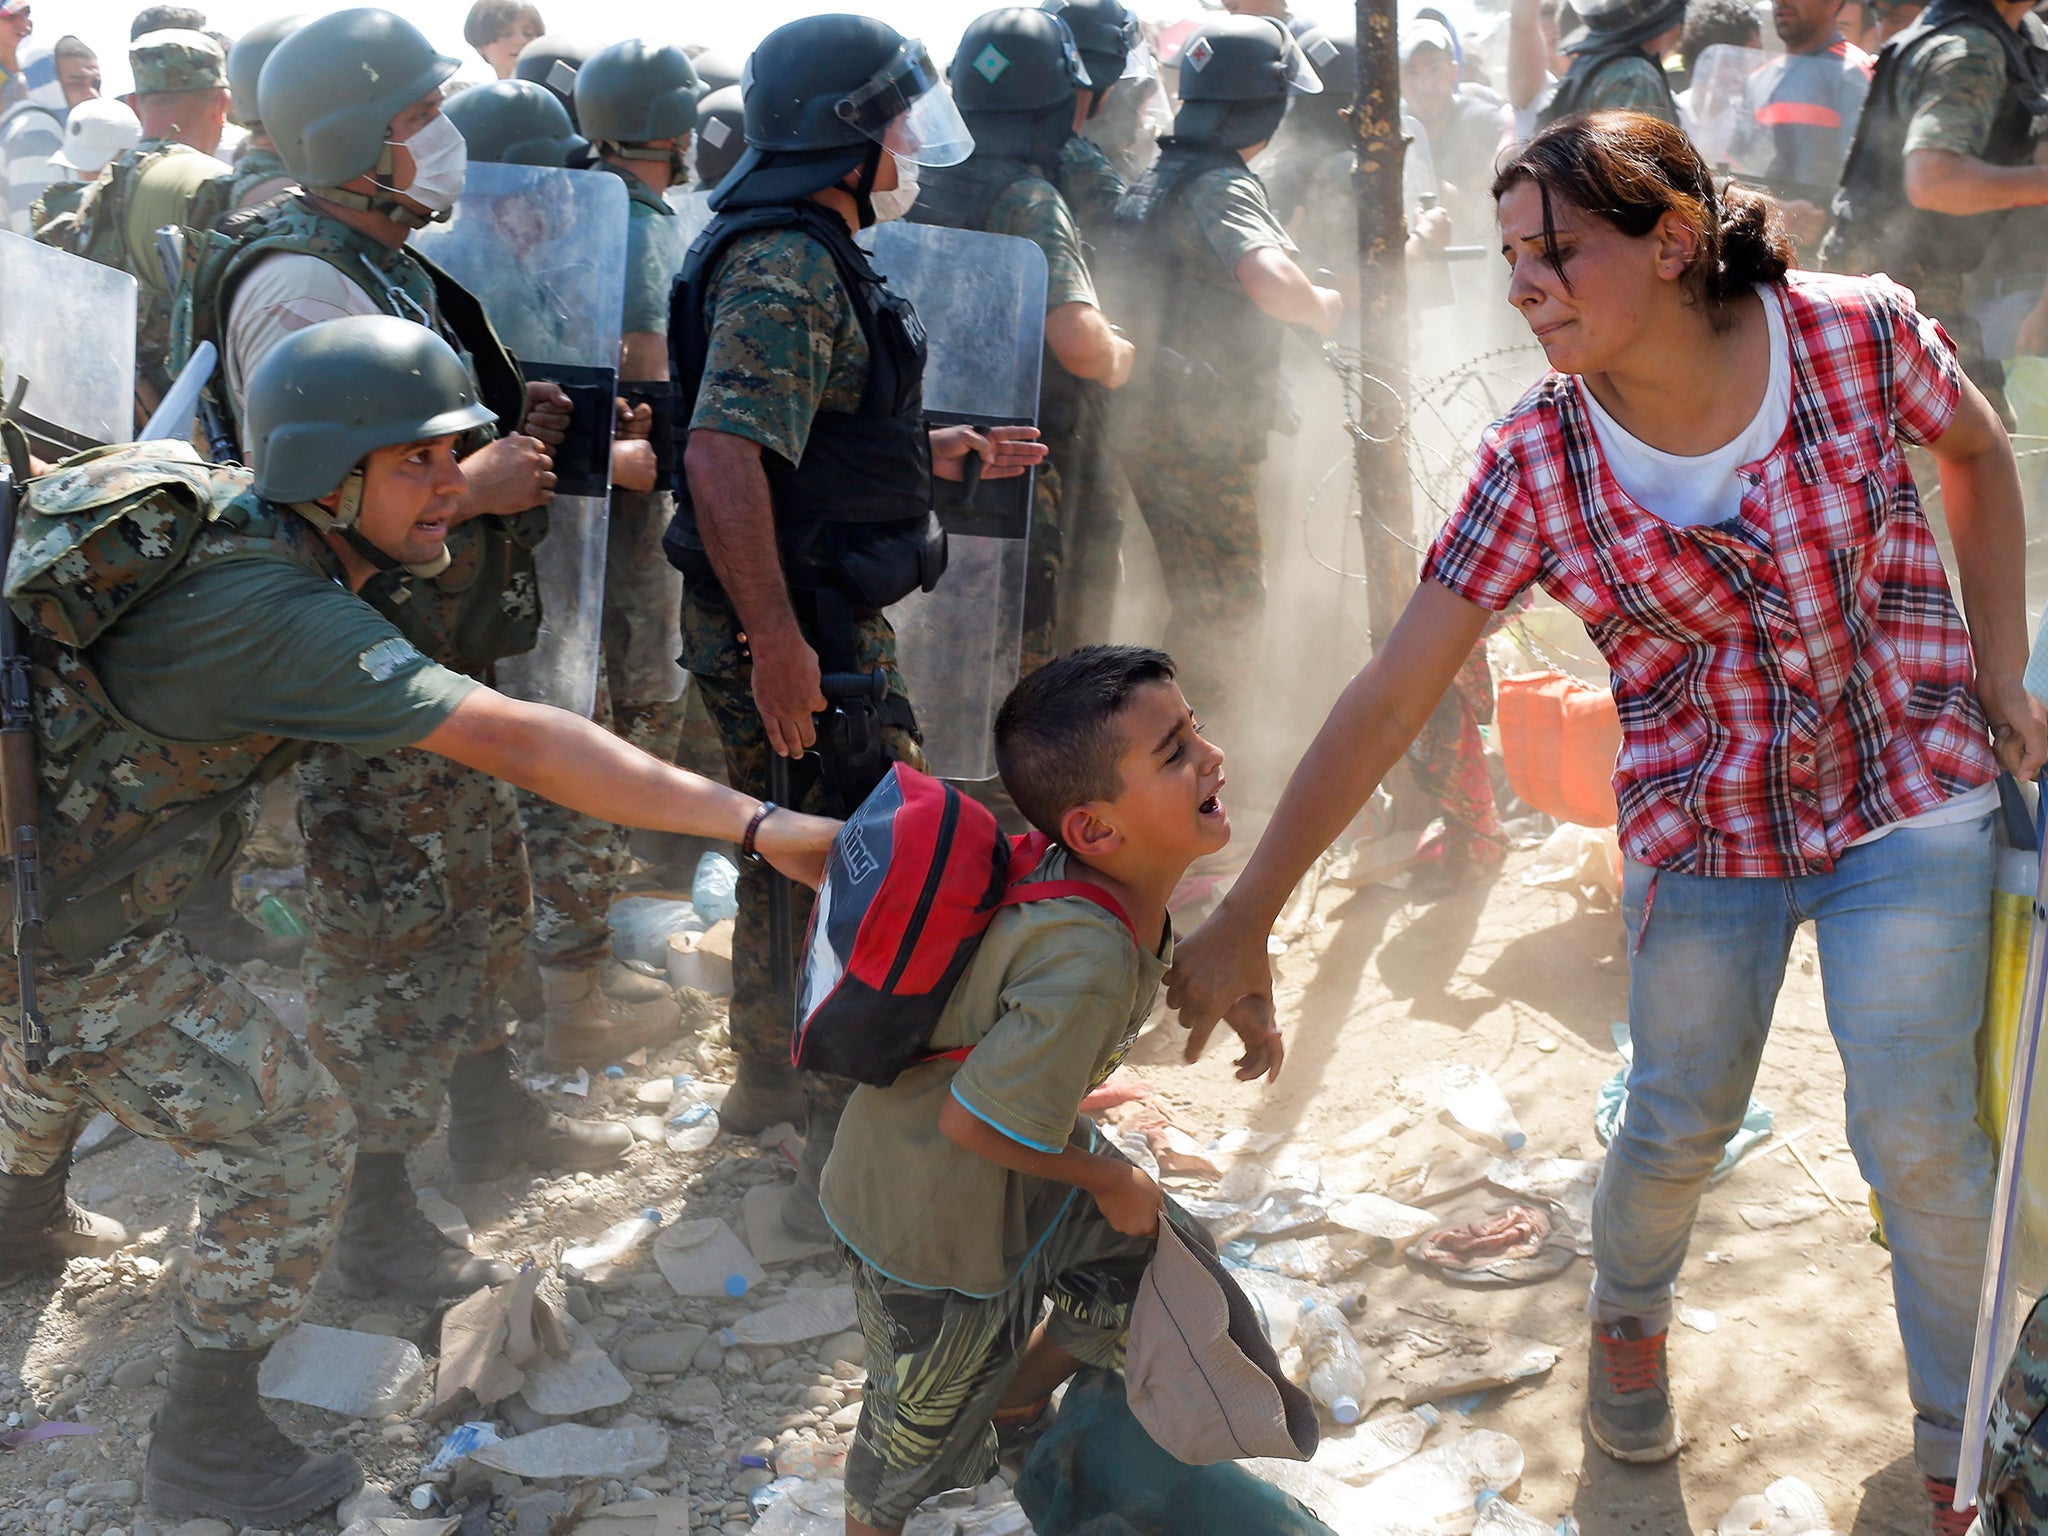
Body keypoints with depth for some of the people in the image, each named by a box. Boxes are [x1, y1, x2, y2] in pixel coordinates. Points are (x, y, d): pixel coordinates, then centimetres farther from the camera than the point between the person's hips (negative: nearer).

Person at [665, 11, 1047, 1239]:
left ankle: (771, 1081, 39)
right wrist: (777, 642, -31)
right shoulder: (788, 268, -19)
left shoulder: (812, 257, 16)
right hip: (796, 631, -11)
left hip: (824, 621, 11)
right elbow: (722, 455, -29)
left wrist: (939, 455, 18)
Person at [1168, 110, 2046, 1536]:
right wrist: (1245, 919, -18)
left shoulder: (1858, 331, -17)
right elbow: (1389, 698, -17)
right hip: (1700, 821, 1)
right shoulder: (1537, 464, -16)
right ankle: (1630, 1316, 44)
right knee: (1680, 1125, 8)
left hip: (1909, 789, 0)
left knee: (1921, 1136, -3)